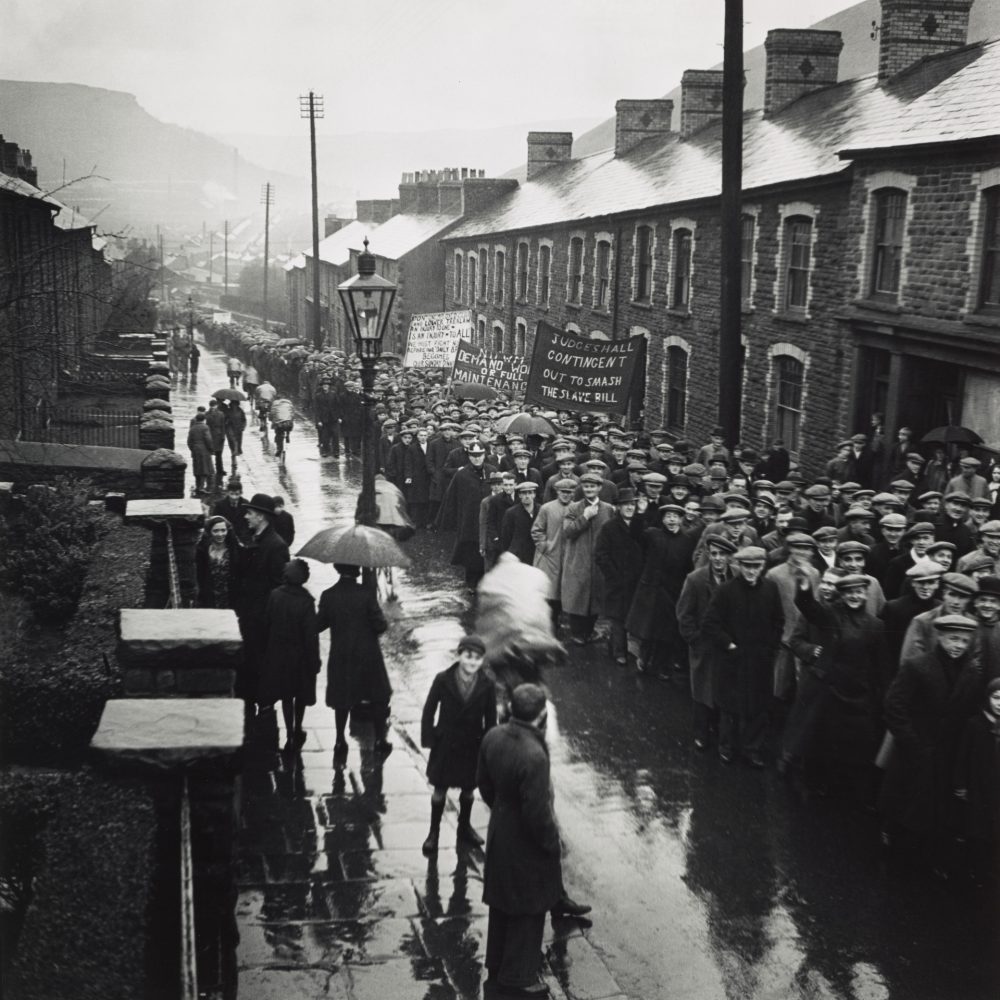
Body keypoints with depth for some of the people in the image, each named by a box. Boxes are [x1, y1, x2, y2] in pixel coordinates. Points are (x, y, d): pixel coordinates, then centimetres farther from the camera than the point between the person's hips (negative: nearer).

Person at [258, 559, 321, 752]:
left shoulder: (275, 595, -12)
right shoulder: (306, 601, -21)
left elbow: (267, 625, -3)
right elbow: (311, 635, -17)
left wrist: (267, 651, 10)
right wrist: (314, 661, -8)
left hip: (278, 654, 3)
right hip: (300, 655, -2)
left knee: (286, 695, 14)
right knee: (301, 693, 19)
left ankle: (290, 736, 17)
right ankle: (297, 732, 31)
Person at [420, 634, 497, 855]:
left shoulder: (486, 686, -12)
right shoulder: (443, 680, -15)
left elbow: (490, 720, -3)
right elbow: (429, 710, -6)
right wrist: (429, 740, -6)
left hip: (472, 746, 1)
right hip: (445, 744, -1)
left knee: (468, 789, 17)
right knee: (440, 789, 9)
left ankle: (465, 827, 40)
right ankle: (434, 832, 26)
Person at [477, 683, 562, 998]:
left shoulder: (493, 736, -12)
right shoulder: (533, 756, -35)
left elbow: (484, 783, 4)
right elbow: (537, 813, -28)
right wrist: (553, 844, -11)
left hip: (499, 833, 7)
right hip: (526, 843, -7)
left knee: (502, 904, 25)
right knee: (528, 910, 14)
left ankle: (497, 965, 43)